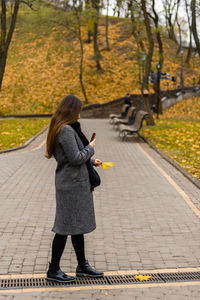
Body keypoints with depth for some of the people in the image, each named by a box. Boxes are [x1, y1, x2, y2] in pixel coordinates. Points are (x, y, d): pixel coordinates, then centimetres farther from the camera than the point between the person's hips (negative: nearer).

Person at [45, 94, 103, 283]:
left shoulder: (65, 128, 12)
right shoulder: (66, 130, -20)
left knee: (78, 225, 17)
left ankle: (82, 266, 29)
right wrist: (90, 149, -7)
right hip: (71, 184, -10)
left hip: (75, 182, 10)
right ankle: (53, 270, 10)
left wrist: (91, 161, 16)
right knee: (66, 226, -2)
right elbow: (75, 157, -23)